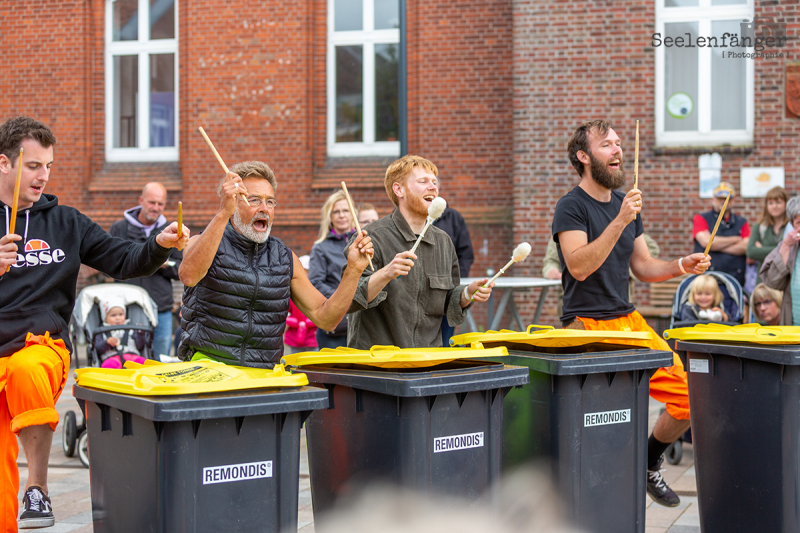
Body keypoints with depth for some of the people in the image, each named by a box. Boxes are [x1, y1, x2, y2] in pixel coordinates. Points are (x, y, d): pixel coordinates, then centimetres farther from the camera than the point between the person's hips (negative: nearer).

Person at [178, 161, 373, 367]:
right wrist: (223, 213, -34)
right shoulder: (204, 243, -1)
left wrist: (353, 270, -5)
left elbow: (325, 319, 9)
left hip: (264, 373, 7)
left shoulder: (284, 259, 10)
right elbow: (189, 276, -27)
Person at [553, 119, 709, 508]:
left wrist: (680, 267, 1)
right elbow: (579, 266, -22)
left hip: (630, 322, 7)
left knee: (689, 395, 1)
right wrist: (620, 221, -26)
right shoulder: (571, 206, -9)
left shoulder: (626, 204, 14)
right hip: (586, 328, -7)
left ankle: (649, 464, 23)